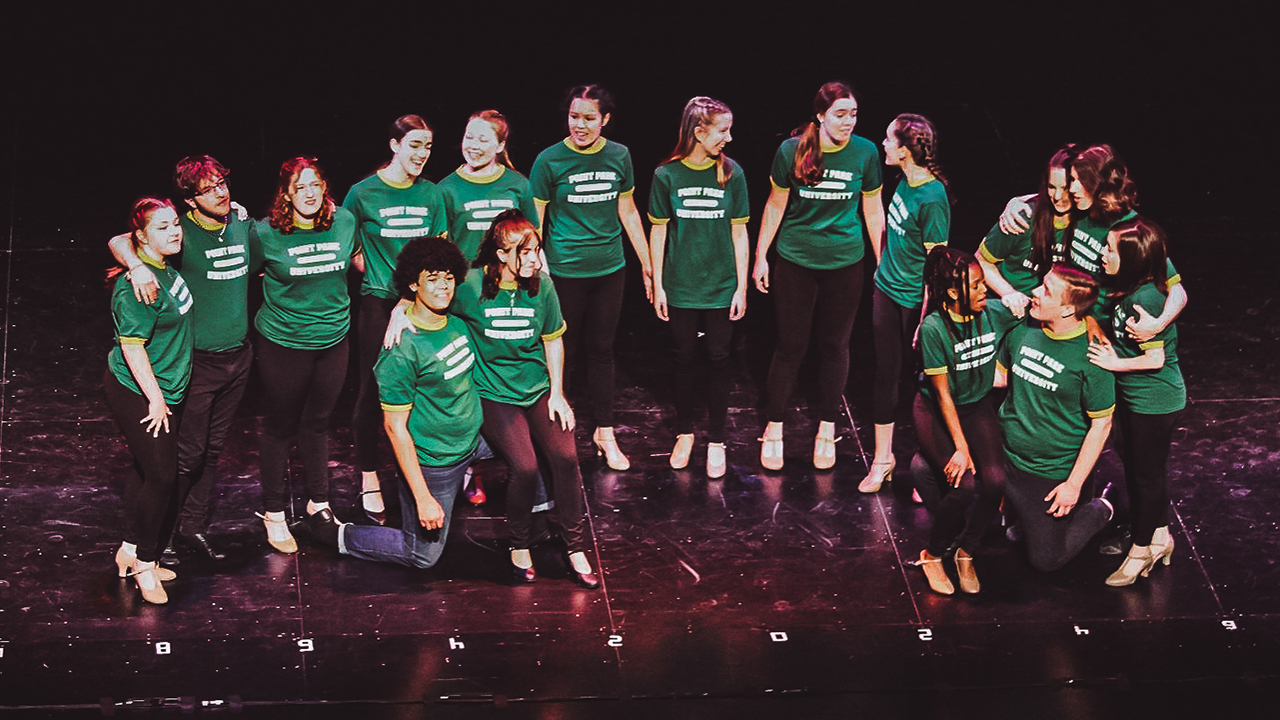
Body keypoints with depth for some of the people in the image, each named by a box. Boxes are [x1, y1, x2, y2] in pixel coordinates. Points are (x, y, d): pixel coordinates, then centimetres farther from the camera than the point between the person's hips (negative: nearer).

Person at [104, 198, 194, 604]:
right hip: (136, 392, -9)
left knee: (147, 470, 15)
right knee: (161, 475, -6)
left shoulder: (166, 268, 4)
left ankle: (131, 551, 27)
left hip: (168, 388, 9)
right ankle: (144, 562, 8)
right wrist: (156, 399, -20)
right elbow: (132, 347, -24)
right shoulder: (136, 286, -25)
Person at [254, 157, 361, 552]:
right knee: (280, 427, 8)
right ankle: (273, 513, 22)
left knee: (318, 423, 17)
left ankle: (318, 504, 32)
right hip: (283, 342, -3)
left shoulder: (344, 222, -4)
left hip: (333, 339, 3)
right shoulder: (266, 233, -14)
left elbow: (361, 260, 14)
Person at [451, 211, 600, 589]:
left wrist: (557, 394, 6)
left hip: (538, 389, 3)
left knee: (564, 456, -19)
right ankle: (520, 547, 1)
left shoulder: (542, 286, 0)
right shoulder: (472, 286, -12)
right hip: (494, 396, -3)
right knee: (525, 466, -24)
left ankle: (576, 549, -4)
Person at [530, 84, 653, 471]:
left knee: (602, 350, 11)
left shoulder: (619, 156, 2)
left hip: (609, 269, 3)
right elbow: (533, 221, -5)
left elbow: (628, 211, 13)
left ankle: (604, 432, 21)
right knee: (562, 351, 3)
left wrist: (647, 263, 16)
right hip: (565, 271, -3)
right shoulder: (550, 160, -9)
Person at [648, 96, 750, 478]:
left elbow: (738, 232, 1)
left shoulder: (731, 174, -3)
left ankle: (716, 441, 16)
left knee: (718, 360, 5)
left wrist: (741, 287, 0)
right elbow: (658, 232, 1)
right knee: (684, 357, 11)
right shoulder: (667, 175, -6)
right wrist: (657, 285, 0)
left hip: (721, 286, 0)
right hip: (681, 286, 0)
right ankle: (684, 432, 28)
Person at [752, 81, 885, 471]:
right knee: (791, 344, 3)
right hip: (795, 262, -1)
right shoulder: (792, 150, -9)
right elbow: (776, 205, 1)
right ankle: (773, 430, 17)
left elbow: (873, 210, 4)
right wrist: (760, 257, 3)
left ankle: (826, 431, 24)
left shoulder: (865, 153, -6)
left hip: (845, 263, 1)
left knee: (835, 345, 10)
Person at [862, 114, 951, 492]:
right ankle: (882, 458, 20)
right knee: (886, 373, 11)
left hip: (914, 300, -7)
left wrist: (926, 318, -18)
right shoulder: (904, 183, 0)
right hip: (887, 289, 7)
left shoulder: (932, 198, -23)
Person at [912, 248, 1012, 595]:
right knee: (964, 485, -23)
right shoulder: (934, 328, -24)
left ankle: (966, 553, 6)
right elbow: (943, 393, -20)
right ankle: (932, 556, 5)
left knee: (995, 480, -20)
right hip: (936, 411, -4)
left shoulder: (993, 314, -14)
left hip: (978, 407, 4)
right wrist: (961, 448, -23)